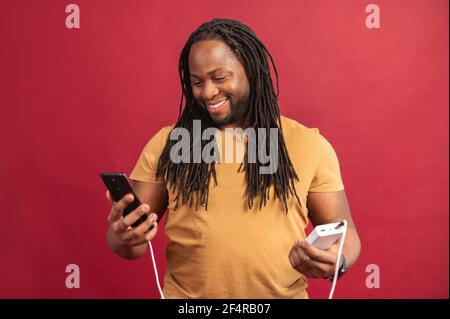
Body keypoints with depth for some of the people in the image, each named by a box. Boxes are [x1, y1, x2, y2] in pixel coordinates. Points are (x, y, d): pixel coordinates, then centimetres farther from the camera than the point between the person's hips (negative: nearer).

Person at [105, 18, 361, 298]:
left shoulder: (309, 145, -5)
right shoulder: (164, 145, -4)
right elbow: (133, 243, -1)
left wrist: (336, 261, -22)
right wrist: (125, 237, -24)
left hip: (284, 294, 0)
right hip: (185, 295, 1)